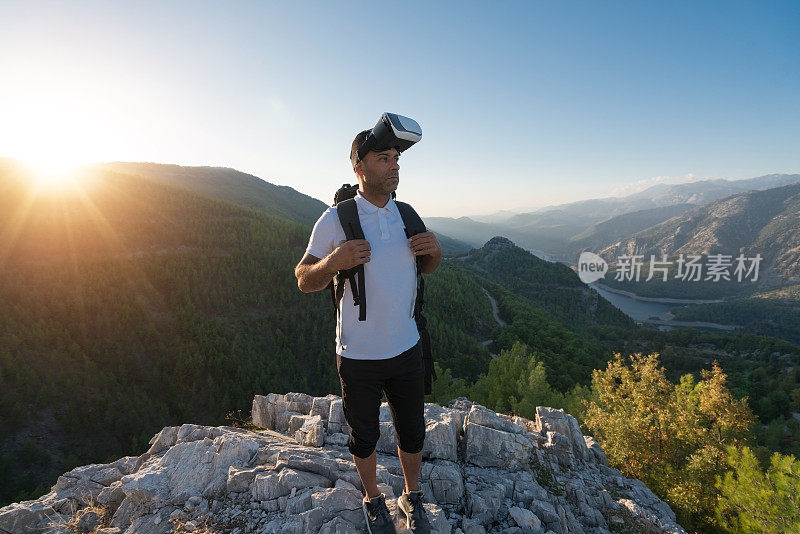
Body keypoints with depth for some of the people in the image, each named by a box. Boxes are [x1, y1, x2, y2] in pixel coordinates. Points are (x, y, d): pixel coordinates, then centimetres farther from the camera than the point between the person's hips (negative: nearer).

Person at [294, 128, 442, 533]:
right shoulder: (335, 220, -13)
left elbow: (426, 268, 15)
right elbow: (304, 281, -7)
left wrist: (435, 250, -9)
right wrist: (333, 262, -29)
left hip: (406, 349, 4)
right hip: (358, 356, -3)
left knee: (412, 433, 18)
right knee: (364, 437, 18)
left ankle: (412, 497, 46)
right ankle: (373, 499, 47)